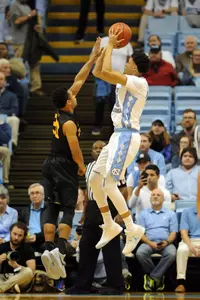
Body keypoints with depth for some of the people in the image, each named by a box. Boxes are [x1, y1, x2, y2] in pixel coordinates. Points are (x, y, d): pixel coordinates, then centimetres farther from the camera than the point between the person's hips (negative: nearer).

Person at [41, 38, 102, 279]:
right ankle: (60, 250, -19)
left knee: (52, 209, 5)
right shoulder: (69, 123, -18)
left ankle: (49, 249, -4)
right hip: (65, 168, -8)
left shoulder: (60, 111, 5)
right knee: (68, 210, -5)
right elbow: (75, 150, -20)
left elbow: (79, 80, 10)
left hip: (50, 165, 8)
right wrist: (81, 165, -1)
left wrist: (93, 57, 12)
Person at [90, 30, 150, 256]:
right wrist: (108, 47, 8)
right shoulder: (125, 82, 13)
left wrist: (111, 45, -13)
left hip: (127, 137, -10)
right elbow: (97, 72, 17)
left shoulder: (139, 83, -15)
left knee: (109, 185, -13)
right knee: (94, 180, 10)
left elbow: (106, 70, -24)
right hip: (118, 136, 10)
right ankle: (109, 226, 19)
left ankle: (132, 229, -5)